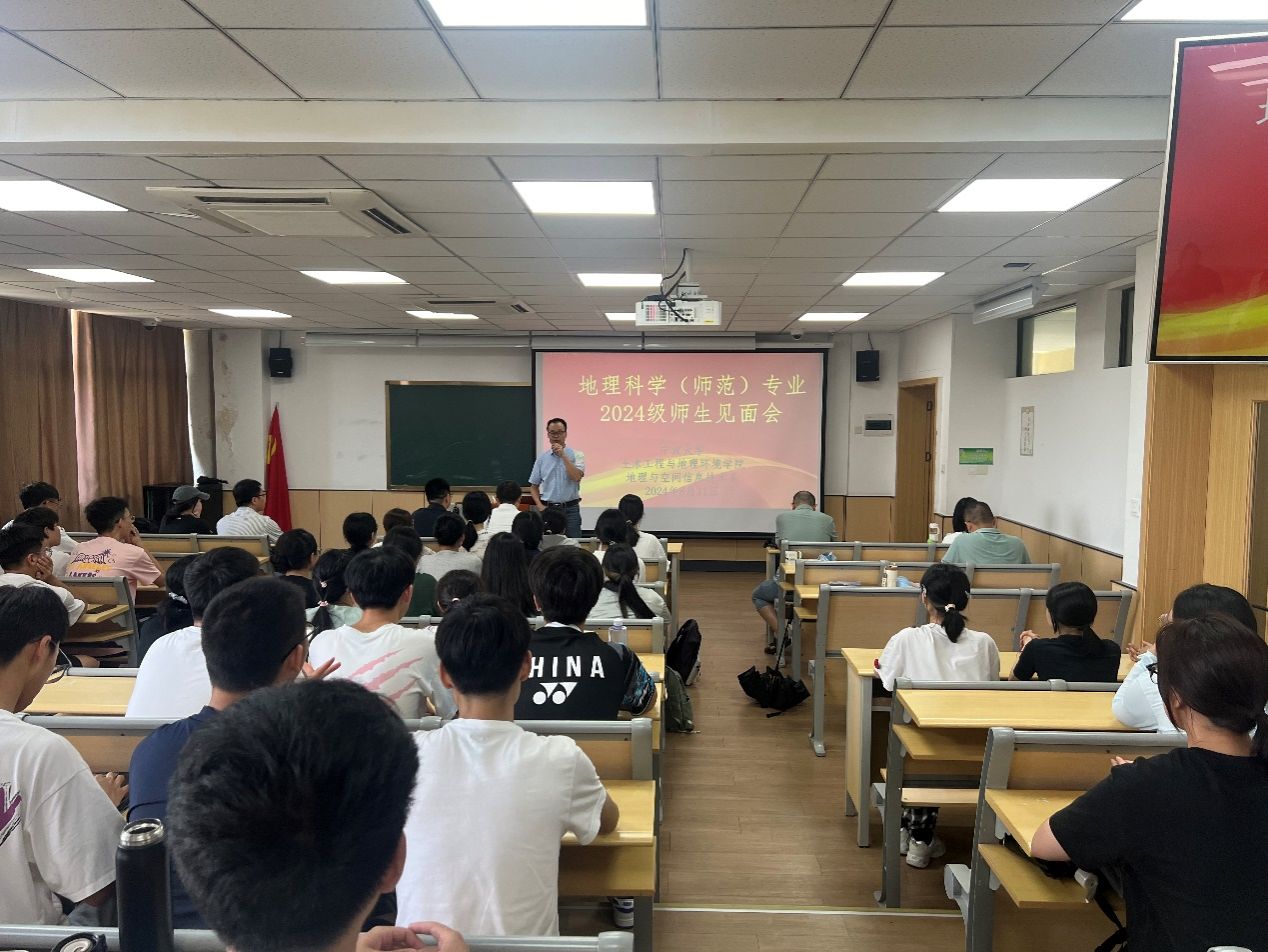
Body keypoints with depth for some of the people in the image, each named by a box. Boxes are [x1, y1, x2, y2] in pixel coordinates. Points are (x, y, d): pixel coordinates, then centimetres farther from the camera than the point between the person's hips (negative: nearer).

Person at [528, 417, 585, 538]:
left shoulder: (576, 455, 0)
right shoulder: (542, 458, 8)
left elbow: (576, 477, -17)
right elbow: (534, 486, 13)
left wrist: (563, 455, -17)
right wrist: (540, 506, -1)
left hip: (570, 509, -2)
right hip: (548, 509, 2)